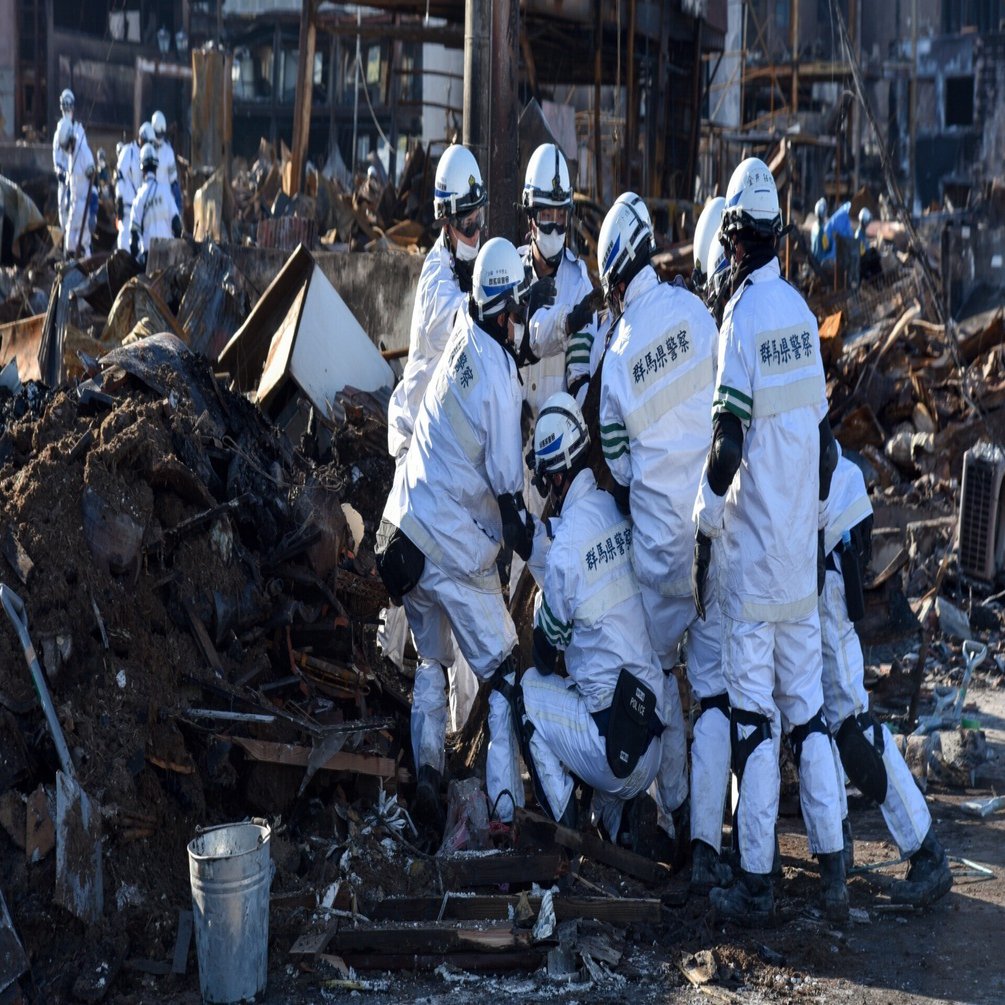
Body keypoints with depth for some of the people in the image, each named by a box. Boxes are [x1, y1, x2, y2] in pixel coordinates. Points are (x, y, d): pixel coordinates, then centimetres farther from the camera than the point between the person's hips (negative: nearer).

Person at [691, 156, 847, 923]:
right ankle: (832, 872, 13)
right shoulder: (802, 312, 8)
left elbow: (729, 439, -18)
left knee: (752, 709, -2)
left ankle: (757, 881, 2)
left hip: (751, 547, -6)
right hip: (801, 547, 7)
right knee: (807, 701, 11)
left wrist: (704, 536, -8)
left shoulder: (742, 315, -13)